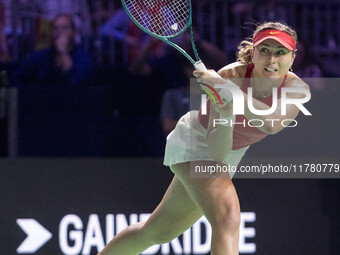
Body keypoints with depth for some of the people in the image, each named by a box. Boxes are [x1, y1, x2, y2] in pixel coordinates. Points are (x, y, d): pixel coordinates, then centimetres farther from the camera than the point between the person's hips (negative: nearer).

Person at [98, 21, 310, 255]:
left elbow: (272, 123, -44)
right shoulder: (230, 75, -29)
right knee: (227, 218, -30)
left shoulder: (297, 89, -22)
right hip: (194, 141, -5)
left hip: (232, 153, 5)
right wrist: (227, 115, -51)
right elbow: (216, 148, -32)